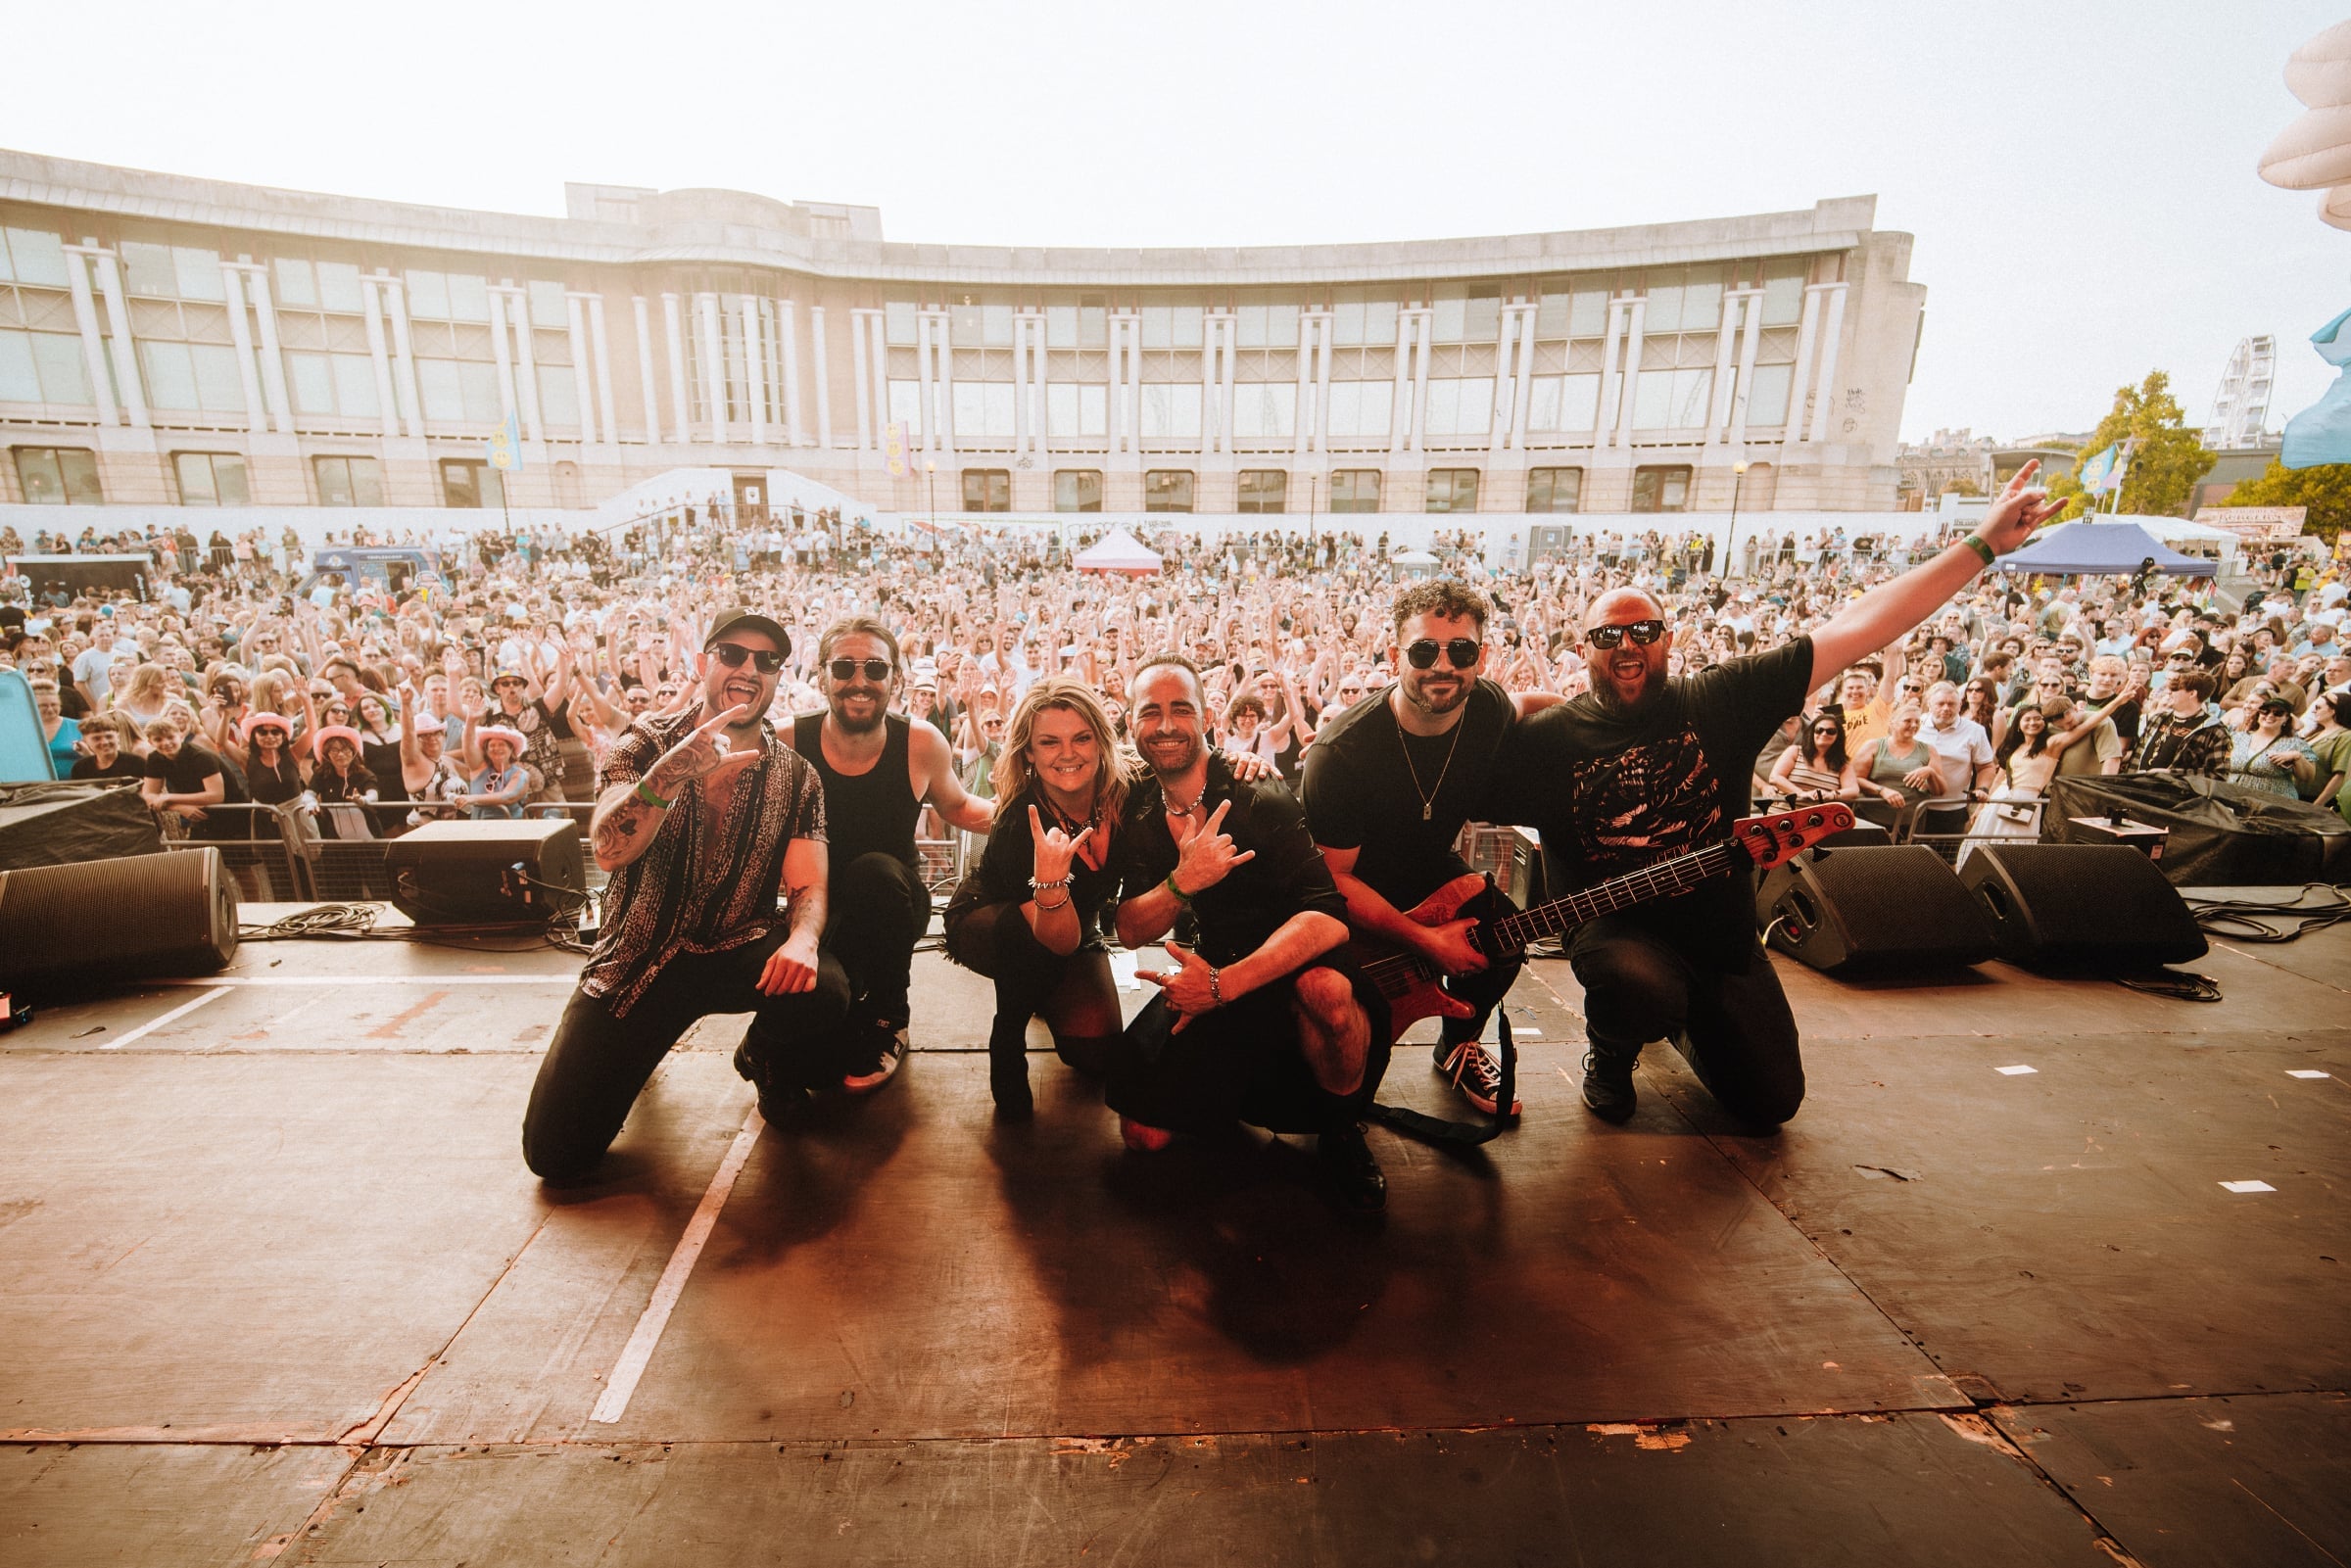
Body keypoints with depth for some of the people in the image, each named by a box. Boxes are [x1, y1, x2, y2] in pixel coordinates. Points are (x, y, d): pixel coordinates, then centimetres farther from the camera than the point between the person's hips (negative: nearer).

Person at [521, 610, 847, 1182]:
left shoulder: (794, 775, 1)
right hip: (639, 958, 0)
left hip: (736, 951, 0)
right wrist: (675, 769, -39)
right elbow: (609, 851, -20)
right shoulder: (647, 742, -3)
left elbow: (809, 884, -5)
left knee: (823, 991, -33)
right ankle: (642, 1040, 27)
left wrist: (802, 937, -30)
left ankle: (766, 1059, 5)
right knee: (555, 1153, -5)